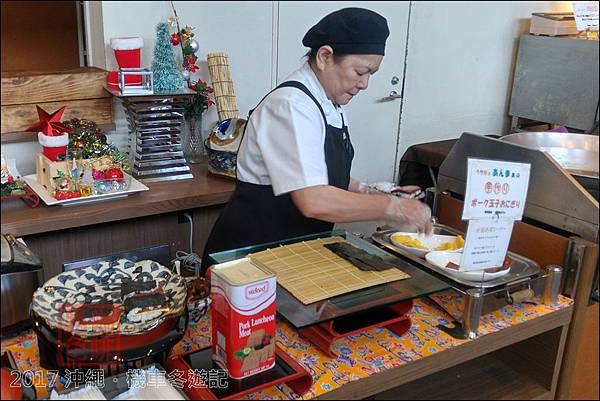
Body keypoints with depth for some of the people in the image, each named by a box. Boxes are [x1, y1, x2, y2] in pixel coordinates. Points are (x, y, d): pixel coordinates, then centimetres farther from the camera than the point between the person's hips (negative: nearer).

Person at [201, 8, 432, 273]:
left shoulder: (331, 106, 6)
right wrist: (394, 208, -23)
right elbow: (314, 201, -30)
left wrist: (372, 193, 2)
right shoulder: (291, 106, -22)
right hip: (253, 249, -8)